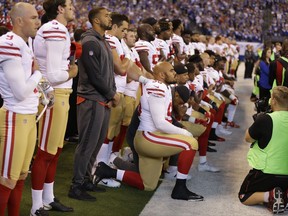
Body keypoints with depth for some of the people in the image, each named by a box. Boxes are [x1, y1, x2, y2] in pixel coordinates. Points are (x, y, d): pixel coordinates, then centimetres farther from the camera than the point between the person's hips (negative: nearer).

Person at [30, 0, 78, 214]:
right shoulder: (57, 31, -18)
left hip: (60, 95, 10)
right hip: (54, 96, -10)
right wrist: (72, 72, -7)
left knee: (55, 150, 17)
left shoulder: (55, 29, 15)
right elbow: (53, 75, -23)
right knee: (46, 152, -4)